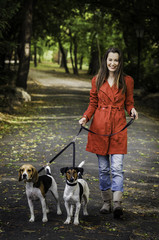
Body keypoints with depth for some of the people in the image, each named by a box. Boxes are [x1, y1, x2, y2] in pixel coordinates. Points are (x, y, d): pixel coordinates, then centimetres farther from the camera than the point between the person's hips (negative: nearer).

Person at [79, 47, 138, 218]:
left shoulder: (127, 81, 4)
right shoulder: (97, 80, 7)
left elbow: (129, 103, 10)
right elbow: (93, 103, 11)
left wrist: (132, 111, -12)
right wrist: (85, 117, -7)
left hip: (118, 127, -2)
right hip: (99, 127, 2)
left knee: (117, 167, -10)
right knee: (103, 168, 7)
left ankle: (117, 203, -13)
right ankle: (106, 202, 17)